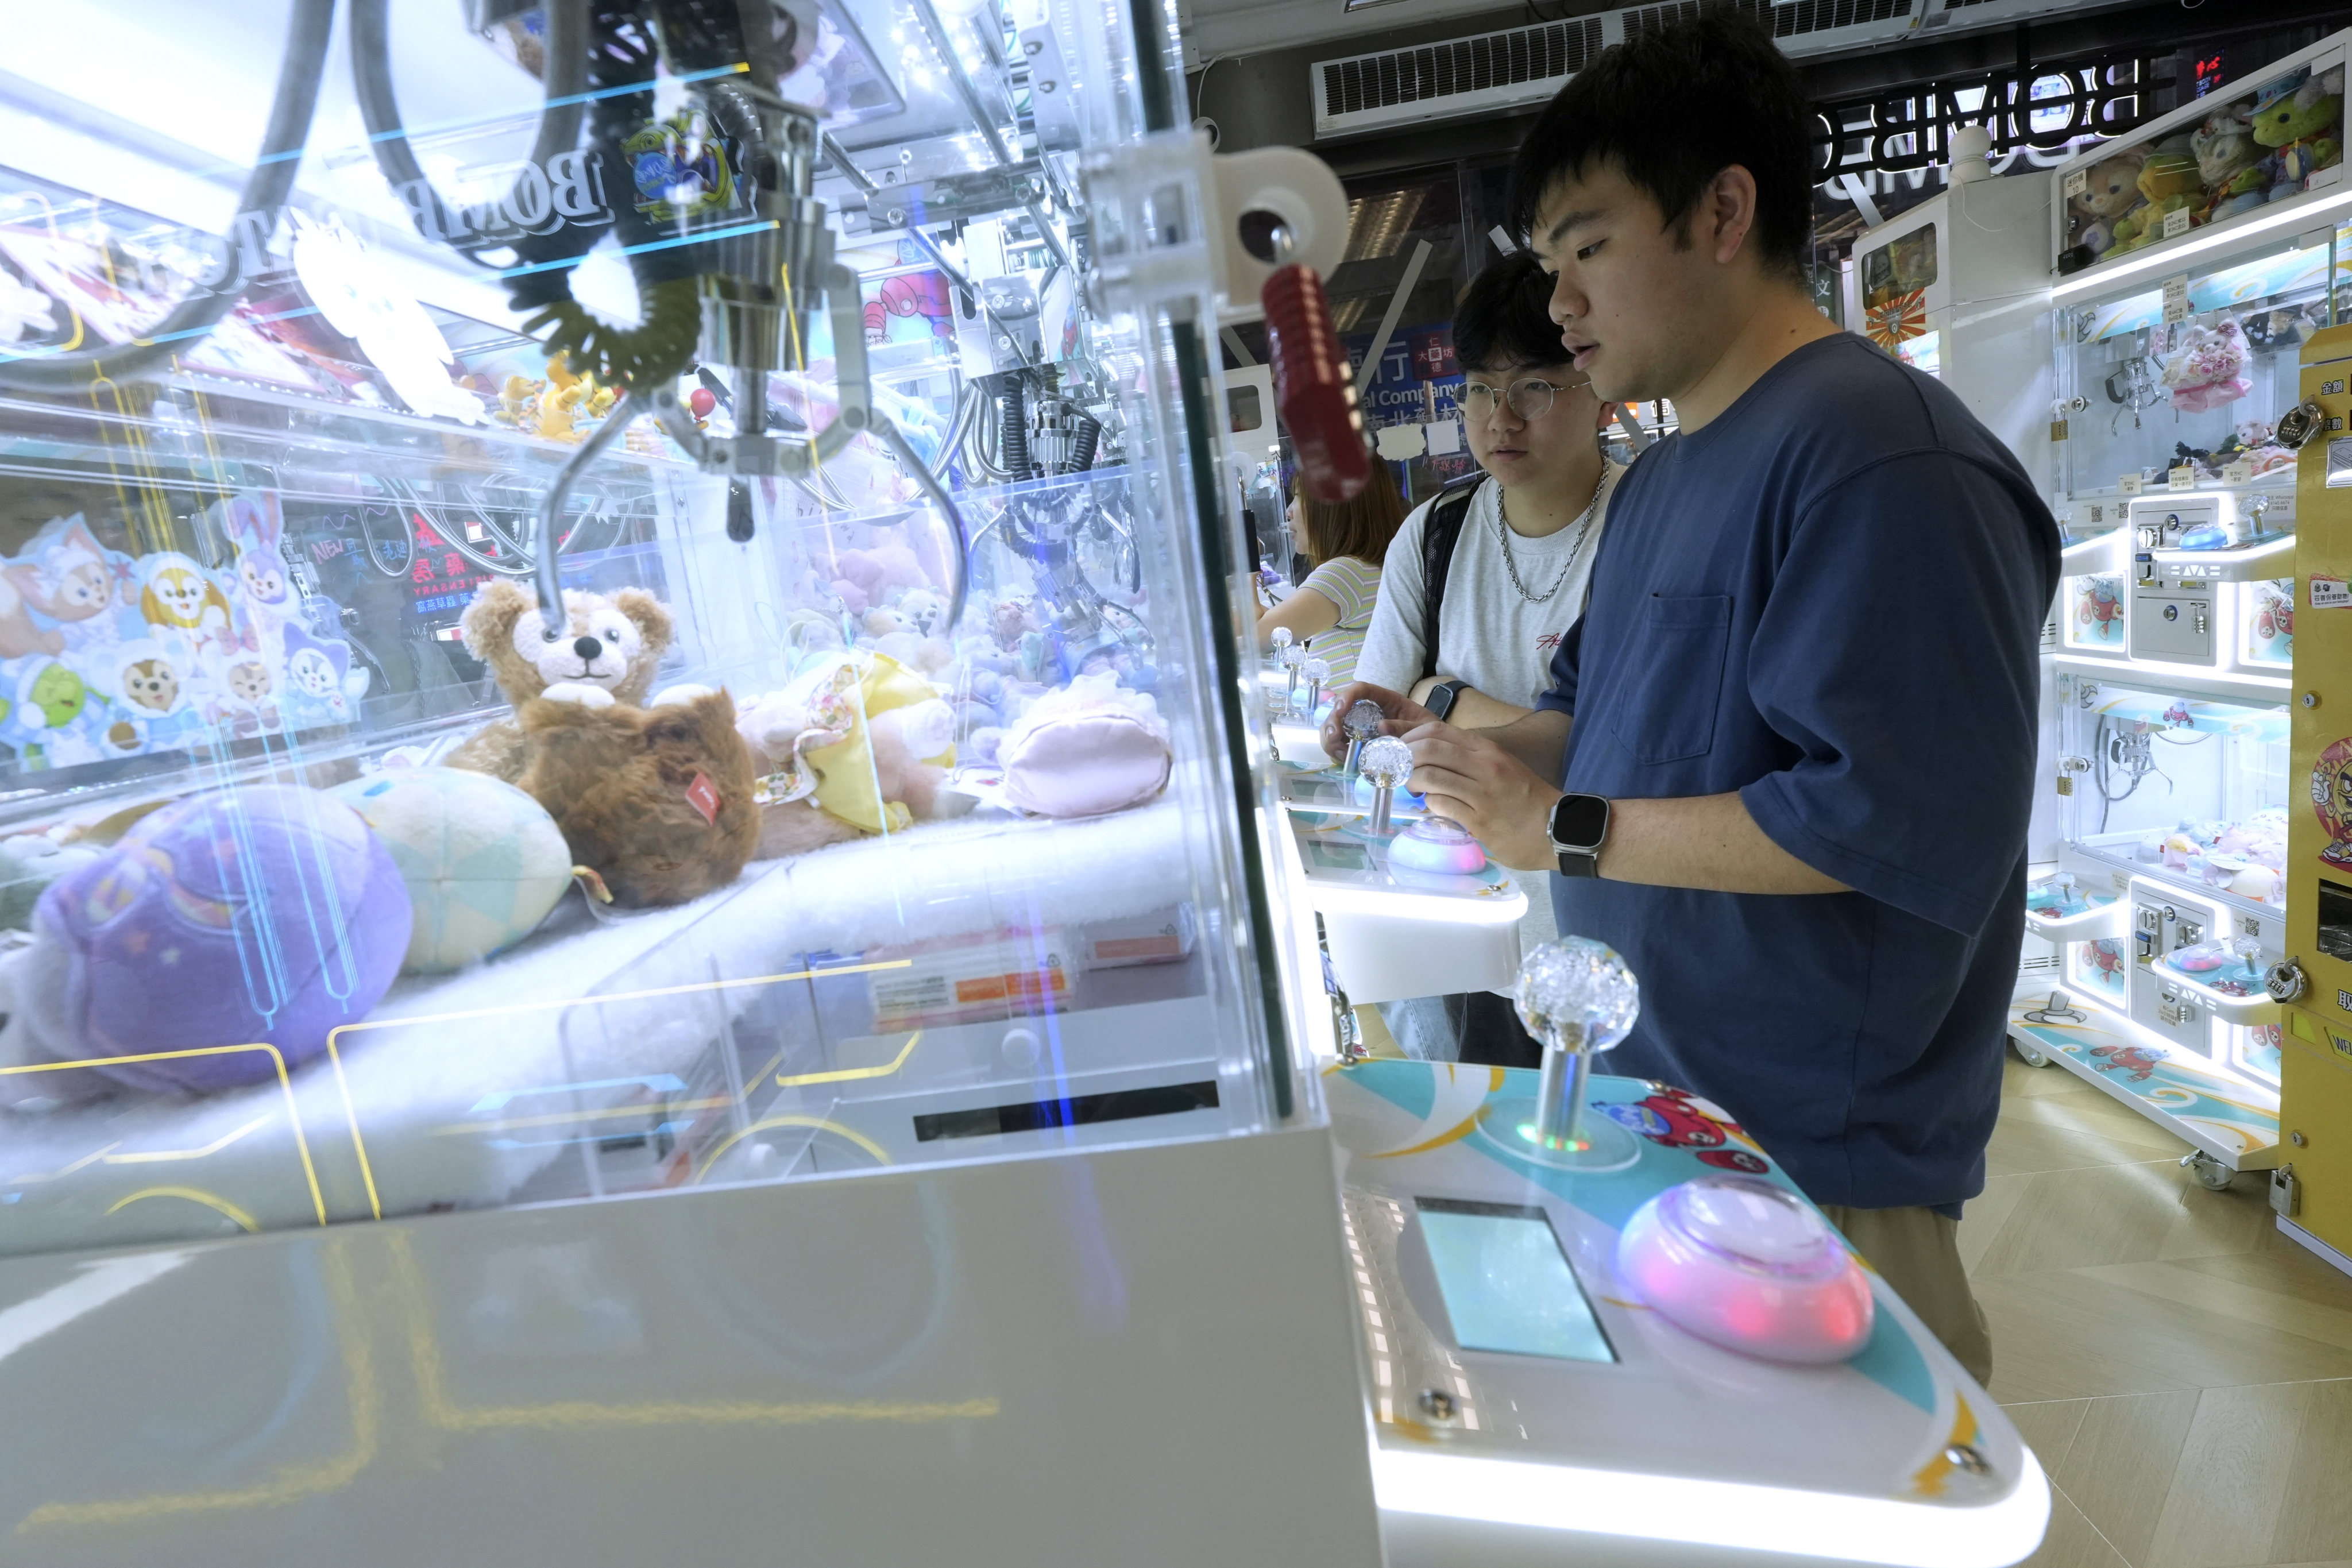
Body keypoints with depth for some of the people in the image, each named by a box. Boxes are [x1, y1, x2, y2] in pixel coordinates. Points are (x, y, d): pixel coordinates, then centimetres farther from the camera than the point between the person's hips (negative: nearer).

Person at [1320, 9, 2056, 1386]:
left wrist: (1570, 830, -22)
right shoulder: (1659, 477, 13)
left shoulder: (1880, 456, -18)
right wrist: (1452, 744, 2)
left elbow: (1911, 820, -25)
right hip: (1647, 1098, 9)